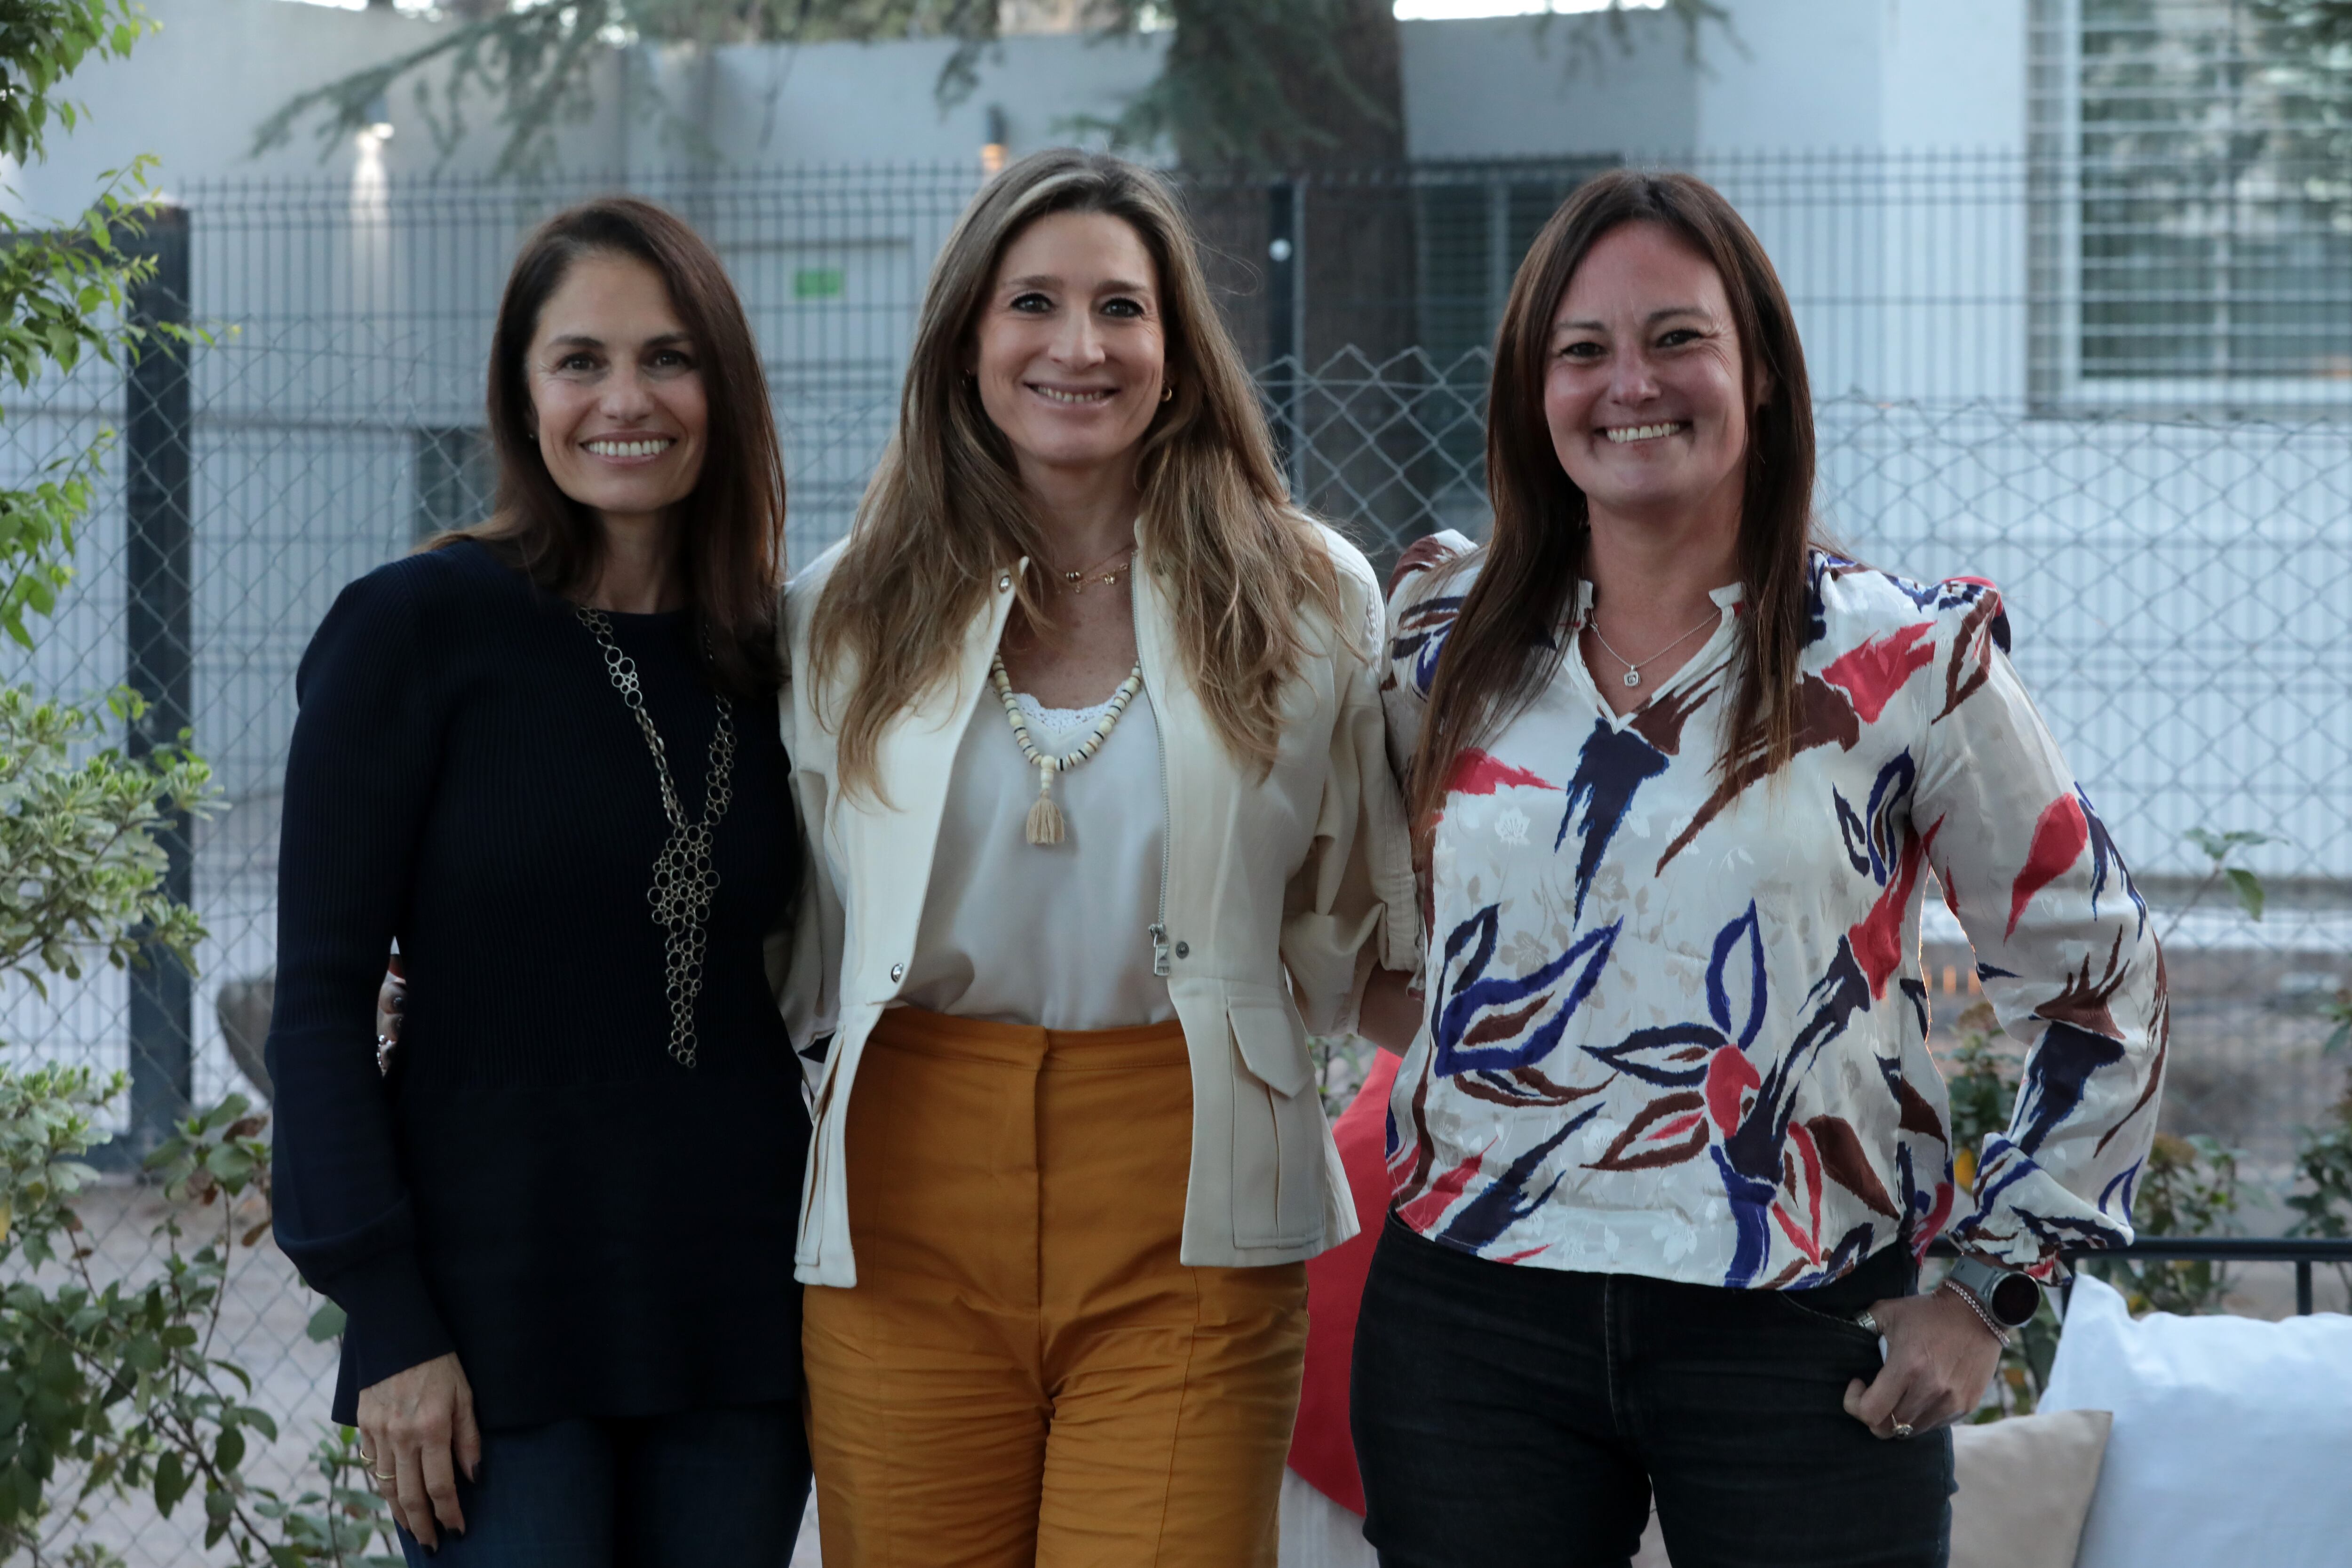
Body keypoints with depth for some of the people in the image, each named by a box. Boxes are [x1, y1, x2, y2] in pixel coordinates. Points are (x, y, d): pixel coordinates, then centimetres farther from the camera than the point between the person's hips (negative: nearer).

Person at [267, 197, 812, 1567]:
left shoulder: (768, 654, 8)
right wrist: (388, 1322, -12)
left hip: (738, 1295, 4)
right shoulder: (417, 629, -5)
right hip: (497, 1291, -4)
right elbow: (320, 1001, -7)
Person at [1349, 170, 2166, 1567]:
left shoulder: (1902, 662, -3)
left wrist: (1989, 1293, 0)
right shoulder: (1447, 647, 6)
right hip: (1474, 1323, 2)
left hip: (1796, 1341, -2)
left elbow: (2100, 980, 2)